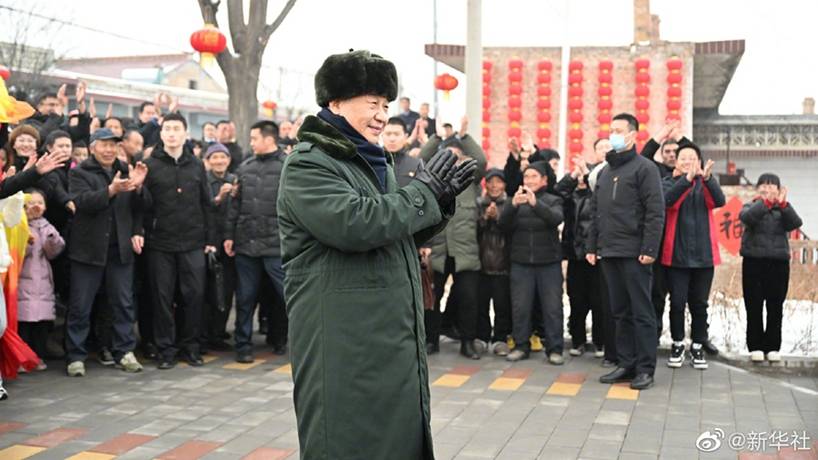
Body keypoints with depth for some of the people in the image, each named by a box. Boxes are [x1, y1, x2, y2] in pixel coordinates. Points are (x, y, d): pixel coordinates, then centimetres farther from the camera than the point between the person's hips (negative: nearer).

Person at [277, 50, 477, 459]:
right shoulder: (307, 164, -10)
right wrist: (424, 191, -13)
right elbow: (355, 223, -26)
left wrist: (440, 202, 6)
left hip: (395, 343, 9)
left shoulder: (376, 163, 19)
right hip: (343, 350, -8)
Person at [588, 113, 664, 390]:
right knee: (620, 311, 10)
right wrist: (592, 246, 13)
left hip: (634, 253, -7)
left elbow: (655, 212, -10)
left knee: (641, 312, -2)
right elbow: (596, 212, 20)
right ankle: (626, 364, 17)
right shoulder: (605, 172, 18)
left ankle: (645, 369, 3)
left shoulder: (644, 168, -4)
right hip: (609, 252, 7)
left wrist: (649, 248, -17)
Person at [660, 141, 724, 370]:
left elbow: (719, 201, -14)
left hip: (704, 254, 2)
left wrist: (707, 178, -32)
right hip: (676, 254, -1)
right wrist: (687, 179, -34)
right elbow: (667, 200, -19)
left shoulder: (706, 184, 8)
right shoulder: (669, 182, 4)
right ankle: (677, 344, 17)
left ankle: (697, 347, 19)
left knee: (699, 303, 7)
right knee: (677, 303, 1)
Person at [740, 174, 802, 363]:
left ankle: (773, 347, 13)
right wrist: (766, 201, -28)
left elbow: (795, 223, -10)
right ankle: (755, 346, 9)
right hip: (753, 261, -1)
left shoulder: (782, 209, 9)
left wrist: (783, 203, -22)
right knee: (754, 306, 2)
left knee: (775, 307, 5)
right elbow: (746, 217, -18)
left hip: (779, 262, 1)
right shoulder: (751, 206, 5)